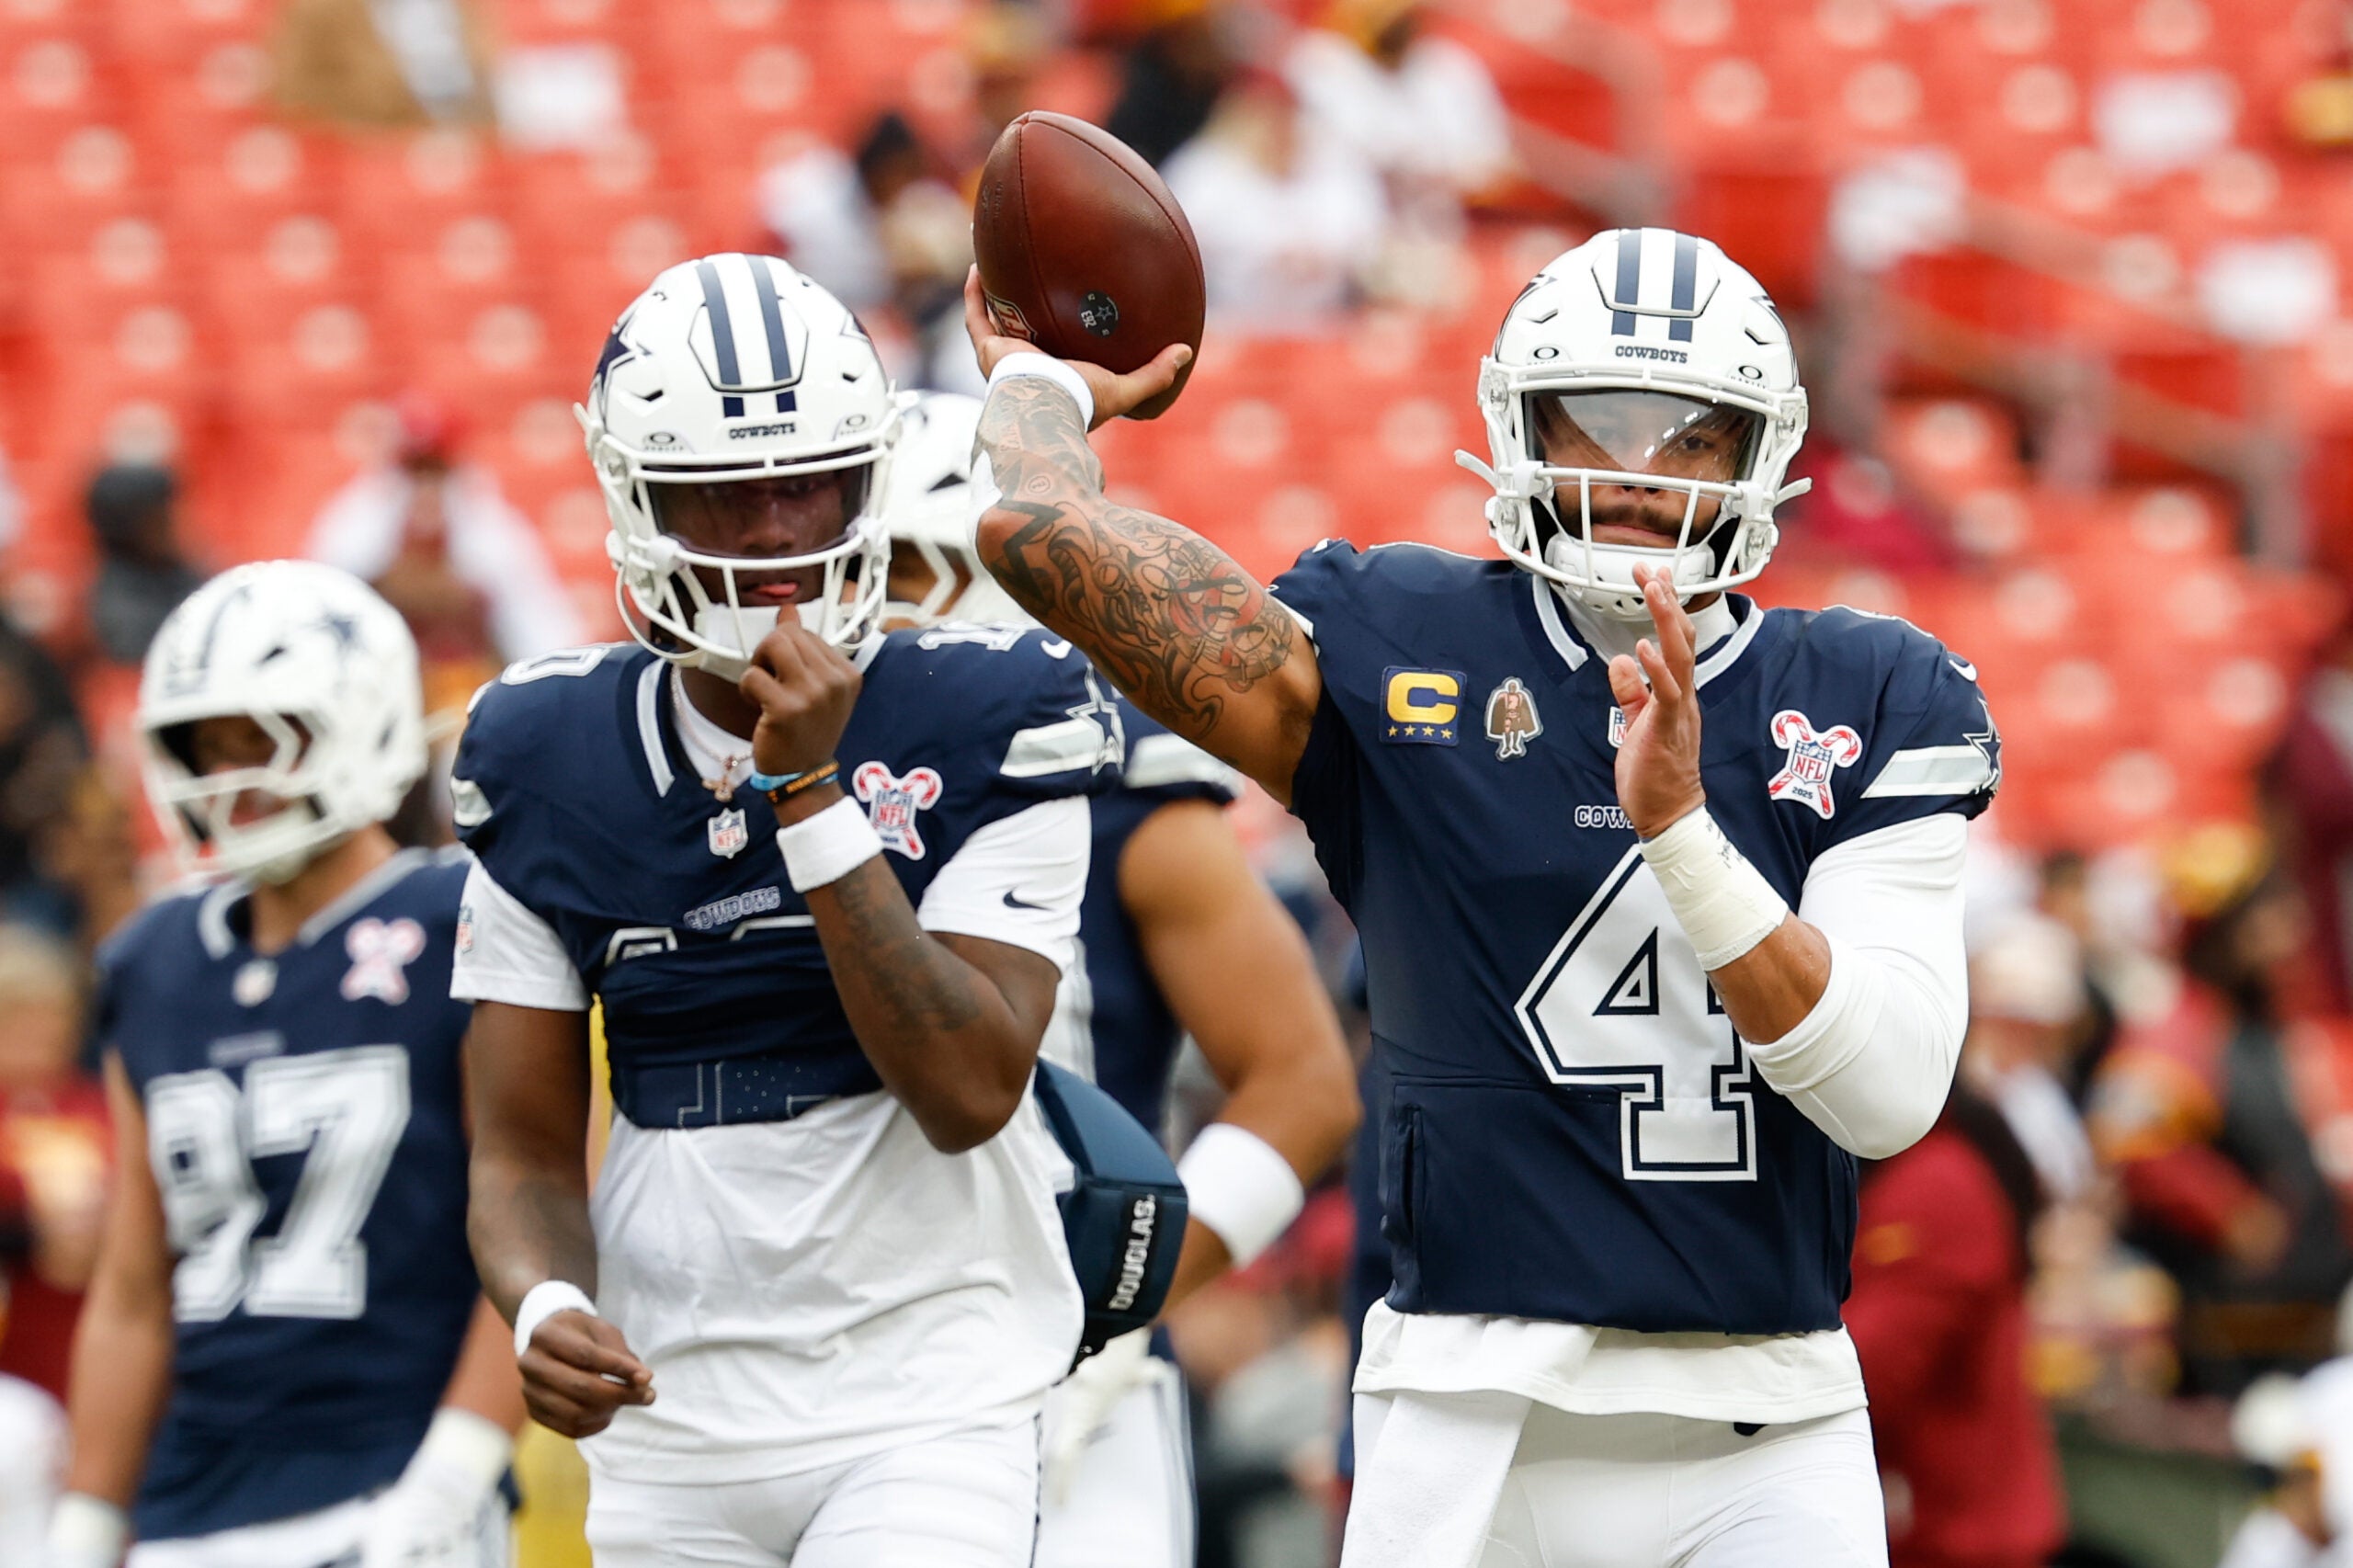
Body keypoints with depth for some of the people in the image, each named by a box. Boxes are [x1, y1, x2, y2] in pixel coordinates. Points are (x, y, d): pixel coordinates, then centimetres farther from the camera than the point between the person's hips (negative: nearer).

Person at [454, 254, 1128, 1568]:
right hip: (672, 1430, 4)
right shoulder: (549, 762, 4)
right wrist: (547, 1309, -17)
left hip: (929, 1413, -4)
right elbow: (526, 1152, 6)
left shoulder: (990, 726, -6)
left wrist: (808, 794, -19)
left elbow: (969, 1093, -16)